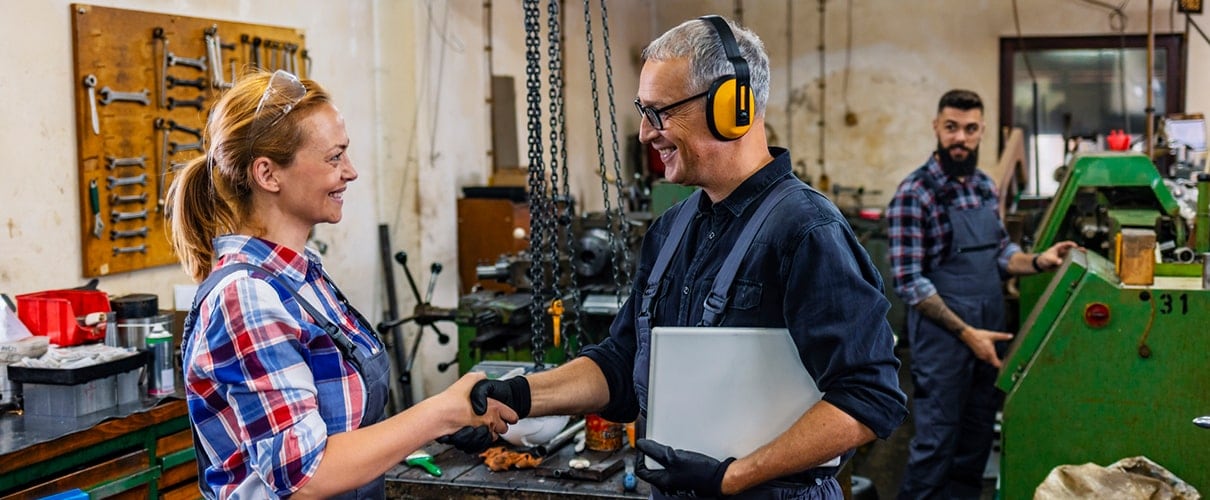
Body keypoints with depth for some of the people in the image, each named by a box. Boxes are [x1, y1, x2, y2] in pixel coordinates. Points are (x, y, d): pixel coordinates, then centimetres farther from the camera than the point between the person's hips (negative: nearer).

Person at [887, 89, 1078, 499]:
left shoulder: (986, 188, 8)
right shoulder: (914, 194, -14)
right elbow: (908, 281, -17)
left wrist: (1039, 261, -3)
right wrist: (966, 333, -18)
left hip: (990, 331, 7)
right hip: (943, 336, -7)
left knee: (978, 435, 16)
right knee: (937, 440, 1)